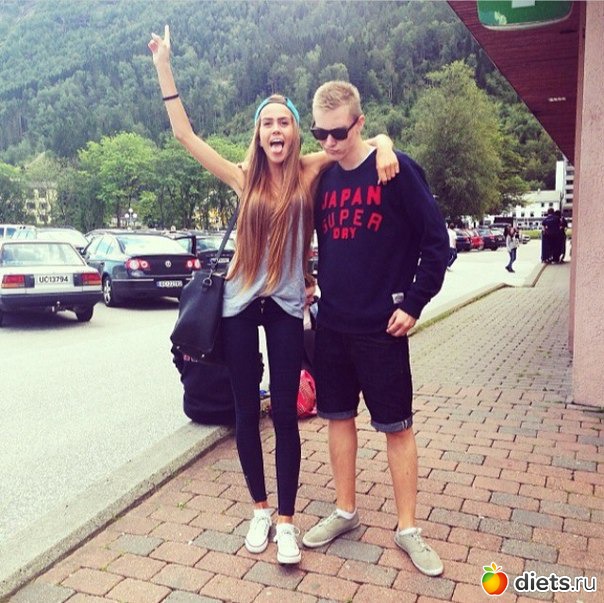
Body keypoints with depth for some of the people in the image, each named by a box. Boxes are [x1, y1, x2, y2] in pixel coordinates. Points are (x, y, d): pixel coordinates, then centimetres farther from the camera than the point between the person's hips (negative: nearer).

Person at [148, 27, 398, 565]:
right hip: (240, 304, 2)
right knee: (246, 411, 8)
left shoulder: (310, 172, 0)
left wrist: (384, 146, -20)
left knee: (285, 413, 0)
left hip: (287, 306, -1)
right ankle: (260, 508, 27)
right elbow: (185, 134, 4)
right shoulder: (245, 177, 3)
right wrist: (164, 67, 2)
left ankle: (286, 520, 14)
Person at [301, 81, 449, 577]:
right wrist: (317, 290, 9)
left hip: (380, 328, -5)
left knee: (397, 426, 5)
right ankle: (345, 511, 30)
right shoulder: (322, 178, 6)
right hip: (331, 325, 5)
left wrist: (413, 303, -11)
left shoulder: (397, 169, -9)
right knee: (338, 417, 13)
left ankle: (408, 528, 20)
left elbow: (437, 242, -8)